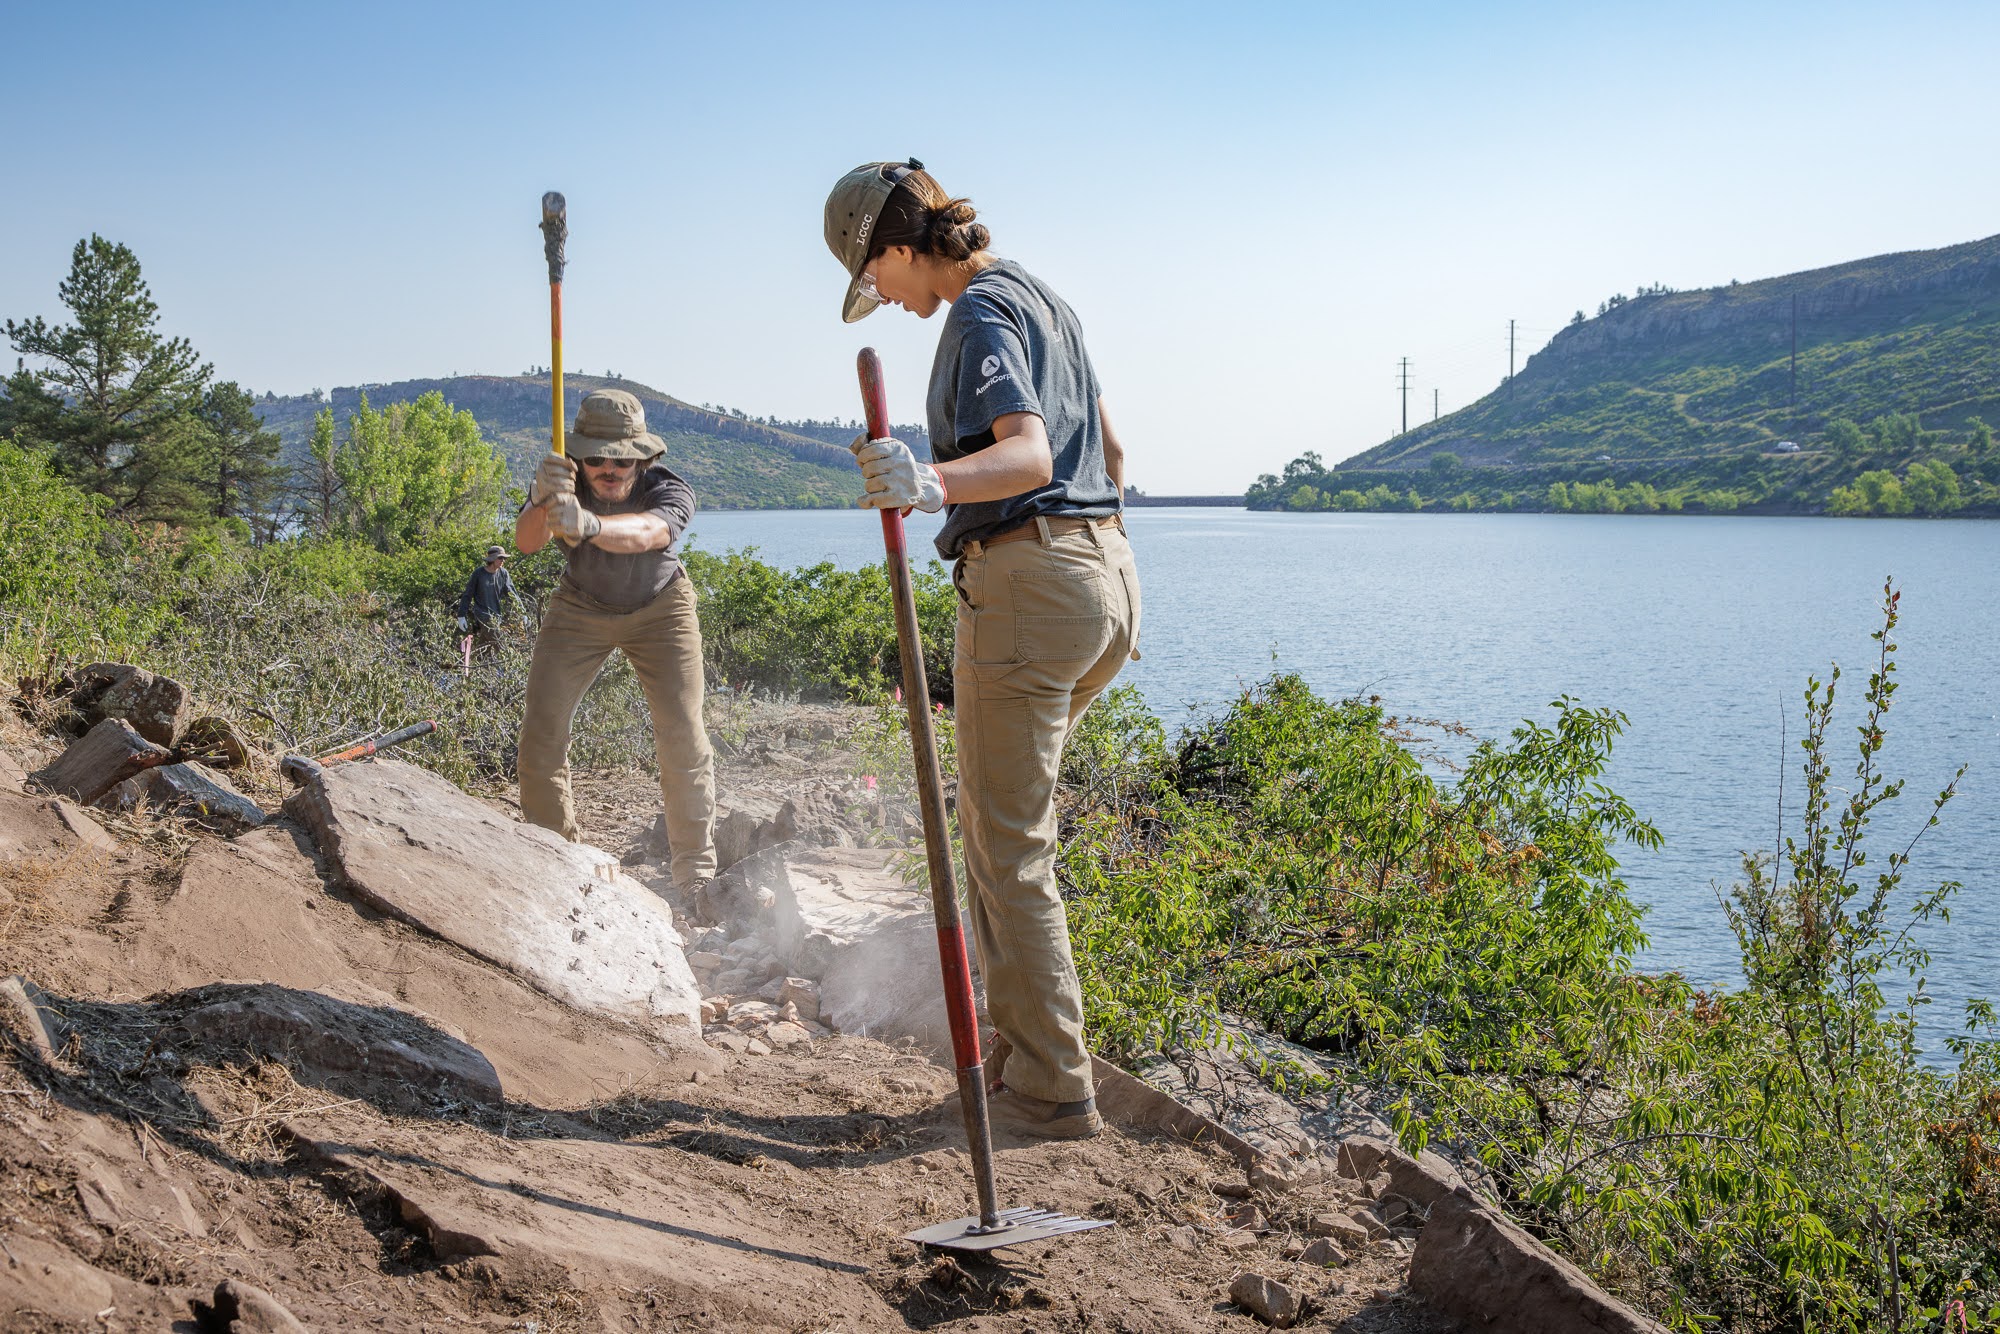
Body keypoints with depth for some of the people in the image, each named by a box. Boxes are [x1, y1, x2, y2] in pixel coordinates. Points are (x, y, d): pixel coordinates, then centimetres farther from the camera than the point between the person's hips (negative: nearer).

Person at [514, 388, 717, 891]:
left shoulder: (670, 491, -32)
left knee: (683, 737, -9)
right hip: (580, 610, 1)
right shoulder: (563, 482, -27)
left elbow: (644, 532, -55)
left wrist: (588, 525, -76)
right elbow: (526, 542, -45)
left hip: (659, 610, -1)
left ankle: (697, 876, 4)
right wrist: (542, 503, -67)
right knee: (541, 733, -8)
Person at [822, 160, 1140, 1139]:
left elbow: (1028, 454, -29)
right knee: (991, 812, 22)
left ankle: (1052, 1094, -1)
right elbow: (1107, 450, 26)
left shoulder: (980, 314, -11)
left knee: (1010, 847, -4)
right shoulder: (1042, 298, 19)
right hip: (1105, 575, 10)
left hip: (1027, 581, -10)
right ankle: (1023, 1040, 29)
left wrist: (932, 482, -46)